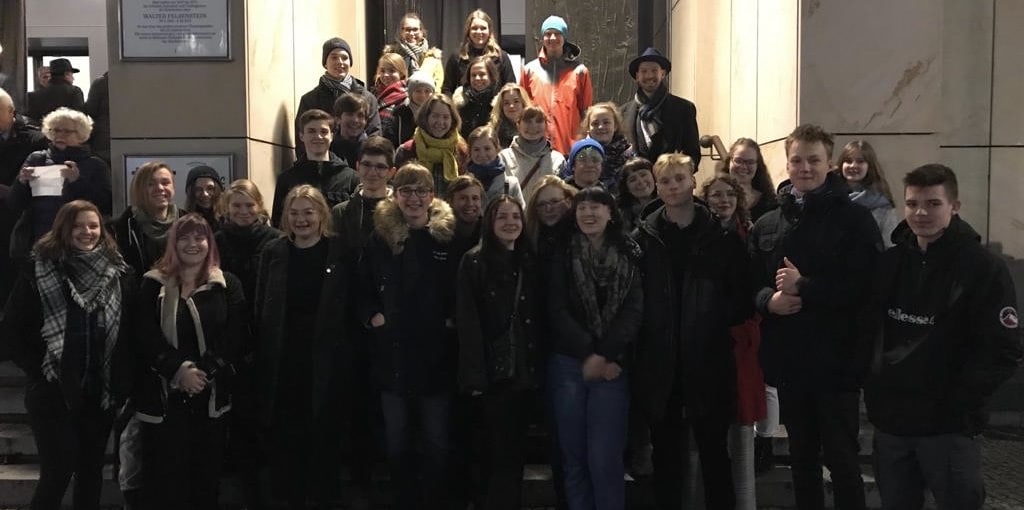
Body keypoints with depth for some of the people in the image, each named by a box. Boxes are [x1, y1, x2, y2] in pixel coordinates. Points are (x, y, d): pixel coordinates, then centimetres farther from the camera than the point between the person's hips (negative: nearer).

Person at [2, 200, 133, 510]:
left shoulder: (118, 272, 2)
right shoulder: (39, 271, -5)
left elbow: (130, 330, 4)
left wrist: (120, 376, -2)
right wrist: (38, 369, -9)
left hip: (101, 390, 3)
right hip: (53, 390, -3)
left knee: (91, 472, 13)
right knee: (57, 473, -1)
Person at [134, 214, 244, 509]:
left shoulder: (228, 286, 5)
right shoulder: (154, 285, 5)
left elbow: (233, 339, -2)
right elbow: (145, 339, -4)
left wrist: (204, 372, -15)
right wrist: (180, 370, -16)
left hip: (211, 395, 1)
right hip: (164, 394, -1)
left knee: (206, 473, 9)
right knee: (164, 474, 2)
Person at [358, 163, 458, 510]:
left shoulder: (449, 235, -2)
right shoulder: (381, 236, 2)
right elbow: (362, 287, 7)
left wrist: (453, 319, -10)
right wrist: (371, 316, -8)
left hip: (436, 355, -1)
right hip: (393, 355, 2)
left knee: (436, 443, 9)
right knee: (397, 443, 13)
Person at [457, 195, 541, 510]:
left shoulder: (529, 262, 11)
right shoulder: (474, 262, -4)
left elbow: (537, 318, 10)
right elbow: (467, 322, -11)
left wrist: (538, 367, 2)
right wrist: (475, 374, -17)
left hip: (524, 369, 5)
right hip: (494, 371, -5)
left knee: (516, 448, 12)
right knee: (499, 450, -1)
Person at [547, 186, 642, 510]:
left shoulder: (630, 256, 7)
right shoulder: (563, 256, 6)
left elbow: (633, 312, -1)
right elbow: (557, 312, -1)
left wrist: (604, 356, -12)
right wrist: (588, 354, -11)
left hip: (613, 366, -1)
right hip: (567, 364, 1)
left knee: (604, 458, -6)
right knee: (574, 457, 5)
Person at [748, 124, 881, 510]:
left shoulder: (855, 220, -6)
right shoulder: (766, 225, 9)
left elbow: (865, 287, -16)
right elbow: (750, 286, 10)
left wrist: (804, 287, -20)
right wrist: (769, 300, -12)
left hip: (837, 360, -4)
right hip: (788, 360, 5)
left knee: (842, 459, 7)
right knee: (802, 457, 19)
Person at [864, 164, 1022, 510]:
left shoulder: (984, 268, -9)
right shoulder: (889, 262, 6)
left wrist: (957, 406, -15)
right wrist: (873, 388, 2)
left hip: (947, 426, -5)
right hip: (889, 421, 5)